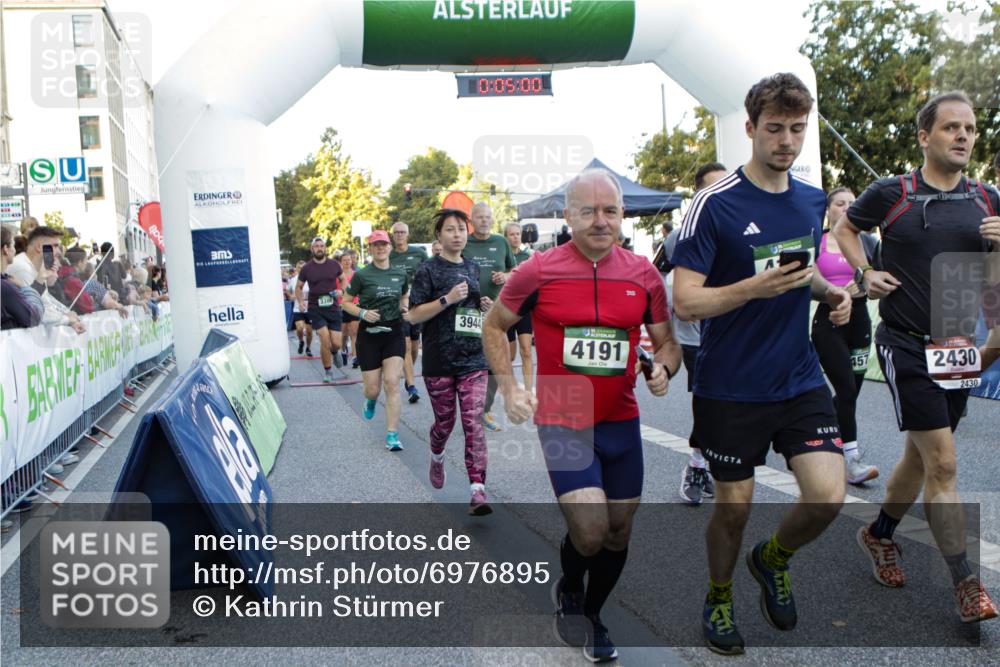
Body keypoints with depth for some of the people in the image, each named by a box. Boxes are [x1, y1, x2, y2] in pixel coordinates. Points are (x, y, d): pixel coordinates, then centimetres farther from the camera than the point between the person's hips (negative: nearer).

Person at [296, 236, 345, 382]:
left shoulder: (334, 265, 2)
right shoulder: (306, 268, -1)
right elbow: (298, 287, 11)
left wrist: (341, 291, -3)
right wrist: (300, 301, -6)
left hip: (333, 308, 1)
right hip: (315, 309, -1)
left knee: (336, 343, -3)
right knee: (325, 340, -13)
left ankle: (334, 352, 37)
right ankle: (327, 371, 6)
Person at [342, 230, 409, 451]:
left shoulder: (400, 274, 4)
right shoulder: (362, 275, -5)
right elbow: (346, 303, 2)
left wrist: (405, 307, 1)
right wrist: (362, 312, -15)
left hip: (394, 333, 2)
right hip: (369, 334, -1)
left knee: (392, 383, -11)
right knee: (372, 389, 3)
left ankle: (392, 435, -6)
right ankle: (371, 400, 42)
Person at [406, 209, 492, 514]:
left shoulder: (474, 268, 11)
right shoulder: (429, 270, -4)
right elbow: (414, 315, -9)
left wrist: (486, 306, 4)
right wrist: (448, 299, -20)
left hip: (474, 361, 3)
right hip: (439, 361, -2)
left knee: (474, 423, -7)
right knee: (445, 422, 12)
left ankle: (477, 490, -8)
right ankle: (437, 458, 45)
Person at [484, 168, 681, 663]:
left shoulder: (643, 273, 0)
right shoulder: (538, 272, -9)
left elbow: (666, 340, 10)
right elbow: (493, 327, 5)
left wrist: (663, 368, -12)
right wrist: (510, 388, -4)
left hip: (621, 422, 4)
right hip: (561, 421, -4)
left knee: (619, 531, 12)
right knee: (590, 529, -15)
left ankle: (592, 615, 39)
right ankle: (568, 590, 22)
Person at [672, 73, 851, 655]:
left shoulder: (814, 201, 8)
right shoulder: (715, 204, -11)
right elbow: (686, 302, -15)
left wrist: (829, 292, 3)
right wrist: (757, 286, -28)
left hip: (801, 380, 5)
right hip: (730, 387, -4)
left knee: (829, 495, -7)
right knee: (735, 506, 6)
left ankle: (774, 558, 26)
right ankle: (719, 596, 35)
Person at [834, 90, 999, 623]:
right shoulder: (890, 194, -5)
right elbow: (845, 228, 12)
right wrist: (864, 273, -3)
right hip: (907, 345, -5)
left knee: (920, 455, 16)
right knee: (943, 464, -9)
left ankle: (878, 534, 39)